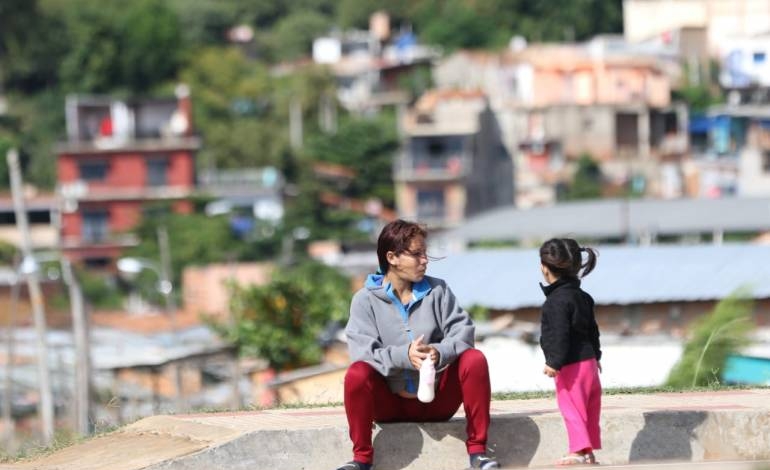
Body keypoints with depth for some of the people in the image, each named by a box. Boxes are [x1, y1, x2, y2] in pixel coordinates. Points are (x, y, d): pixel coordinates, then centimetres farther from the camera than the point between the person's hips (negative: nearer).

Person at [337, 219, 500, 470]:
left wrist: (440, 352, -31)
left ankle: (477, 450, -15)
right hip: (391, 403, -2)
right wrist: (404, 355, -35)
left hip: (438, 400, 2)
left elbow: (463, 331, -9)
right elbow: (362, 352, -17)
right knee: (357, 373, -29)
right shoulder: (365, 299, -5)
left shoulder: (437, 290, 2)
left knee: (474, 360, -21)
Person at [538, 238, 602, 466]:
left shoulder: (557, 301, -17)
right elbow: (592, 329, 21)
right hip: (588, 360, 10)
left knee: (571, 407, -5)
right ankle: (589, 450, 18)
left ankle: (579, 450, -8)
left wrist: (555, 362, -23)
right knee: (588, 408, 12)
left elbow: (560, 335, -23)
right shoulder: (581, 296, 13)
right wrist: (595, 355, 30)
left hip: (571, 365, -10)